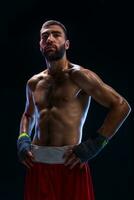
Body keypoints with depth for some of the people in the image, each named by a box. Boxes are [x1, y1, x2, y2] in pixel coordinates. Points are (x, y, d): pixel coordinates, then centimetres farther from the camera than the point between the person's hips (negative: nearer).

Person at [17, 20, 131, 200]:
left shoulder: (78, 75, -4)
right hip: (37, 163, 5)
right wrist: (22, 139, 11)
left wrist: (94, 145, -13)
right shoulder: (33, 83, 14)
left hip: (69, 163, -5)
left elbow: (121, 106, -7)